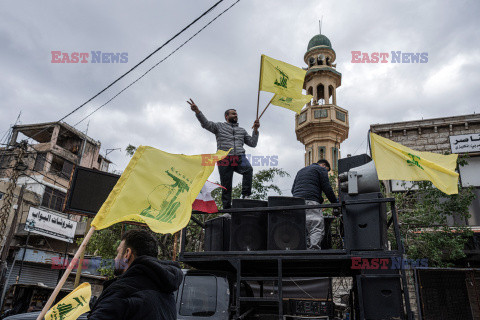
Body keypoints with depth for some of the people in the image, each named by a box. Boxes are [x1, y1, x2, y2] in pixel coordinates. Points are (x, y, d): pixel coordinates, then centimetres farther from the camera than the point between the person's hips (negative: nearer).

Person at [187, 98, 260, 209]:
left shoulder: (242, 130, 28)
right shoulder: (219, 126, 18)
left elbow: (253, 143, 24)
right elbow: (205, 123, 3)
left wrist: (255, 130, 12)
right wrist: (197, 111, -12)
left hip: (240, 158, 2)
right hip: (225, 159, -2)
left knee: (248, 169, -32)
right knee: (226, 186, -4)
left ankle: (245, 196, -30)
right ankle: (227, 208, 4)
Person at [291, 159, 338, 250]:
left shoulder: (301, 171, 33)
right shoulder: (321, 169, 12)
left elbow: (293, 190, 28)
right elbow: (327, 188, 2)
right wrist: (335, 202, 9)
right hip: (310, 202, -7)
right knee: (317, 228, -13)